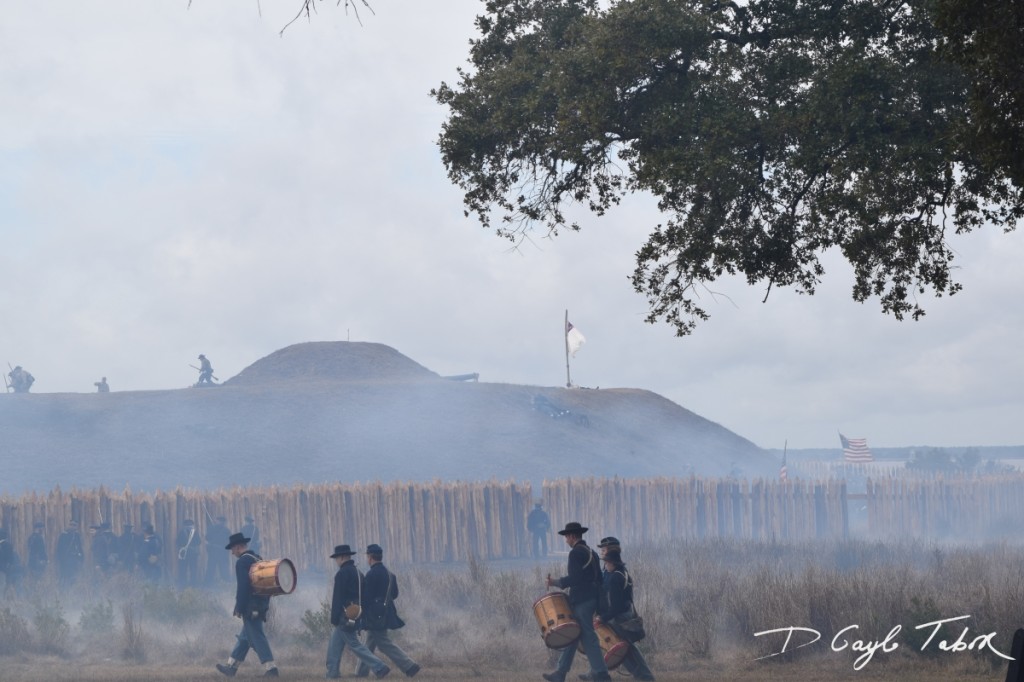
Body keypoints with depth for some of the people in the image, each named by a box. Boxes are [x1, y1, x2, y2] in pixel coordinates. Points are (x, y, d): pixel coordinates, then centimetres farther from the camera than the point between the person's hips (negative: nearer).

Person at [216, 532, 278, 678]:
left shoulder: (242, 562, -13)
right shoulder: (258, 559, 15)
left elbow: (243, 587, -20)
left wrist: (238, 608, -15)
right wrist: (266, 604, 19)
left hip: (250, 607, -9)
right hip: (261, 605, 9)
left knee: (256, 637, -7)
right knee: (245, 637, 14)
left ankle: (271, 668, -11)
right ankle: (231, 667, 22)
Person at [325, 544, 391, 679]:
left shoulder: (342, 573, -14)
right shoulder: (358, 573, 13)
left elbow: (337, 598, -17)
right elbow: (363, 596, 16)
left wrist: (334, 619, -14)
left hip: (345, 616, -9)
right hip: (355, 615, 9)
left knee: (355, 645, -6)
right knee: (335, 644, 15)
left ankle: (379, 667, -11)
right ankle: (333, 672, 15)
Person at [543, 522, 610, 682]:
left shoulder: (576, 553, -13)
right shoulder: (591, 553, 15)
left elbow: (574, 578, -22)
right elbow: (598, 578, 18)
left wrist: (556, 582, -9)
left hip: (580, 601, -9)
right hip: (592, 600, 9)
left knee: (588, 637, -5)